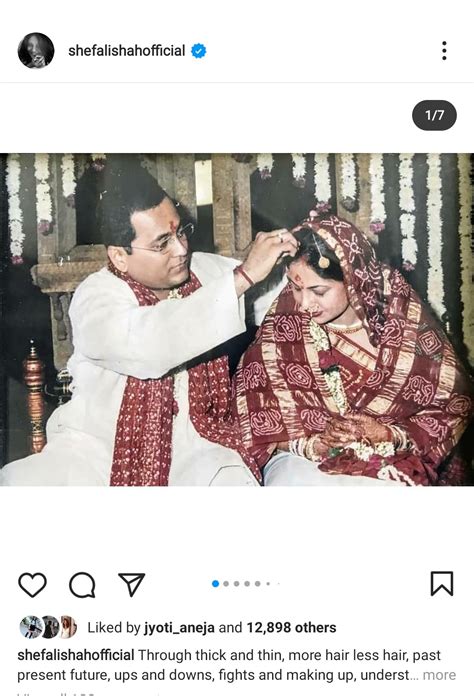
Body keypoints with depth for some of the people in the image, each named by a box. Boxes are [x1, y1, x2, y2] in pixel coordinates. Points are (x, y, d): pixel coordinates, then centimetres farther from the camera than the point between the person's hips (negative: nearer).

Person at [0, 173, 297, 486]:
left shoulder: (207, 270, 3)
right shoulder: (96, 298, -13)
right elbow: (147, 346, -35)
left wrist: (288, 250, -6)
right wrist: (243, 276, -33)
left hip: (192, 447, 3)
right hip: (99, 447, -2)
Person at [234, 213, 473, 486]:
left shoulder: (405, 320, -10)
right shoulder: (284, 320, -8)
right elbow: (255, 402, -3)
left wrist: (388, 434, -15)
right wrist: (311, 443, -18)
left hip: (391, 457, 0)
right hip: (304, 455, 0)